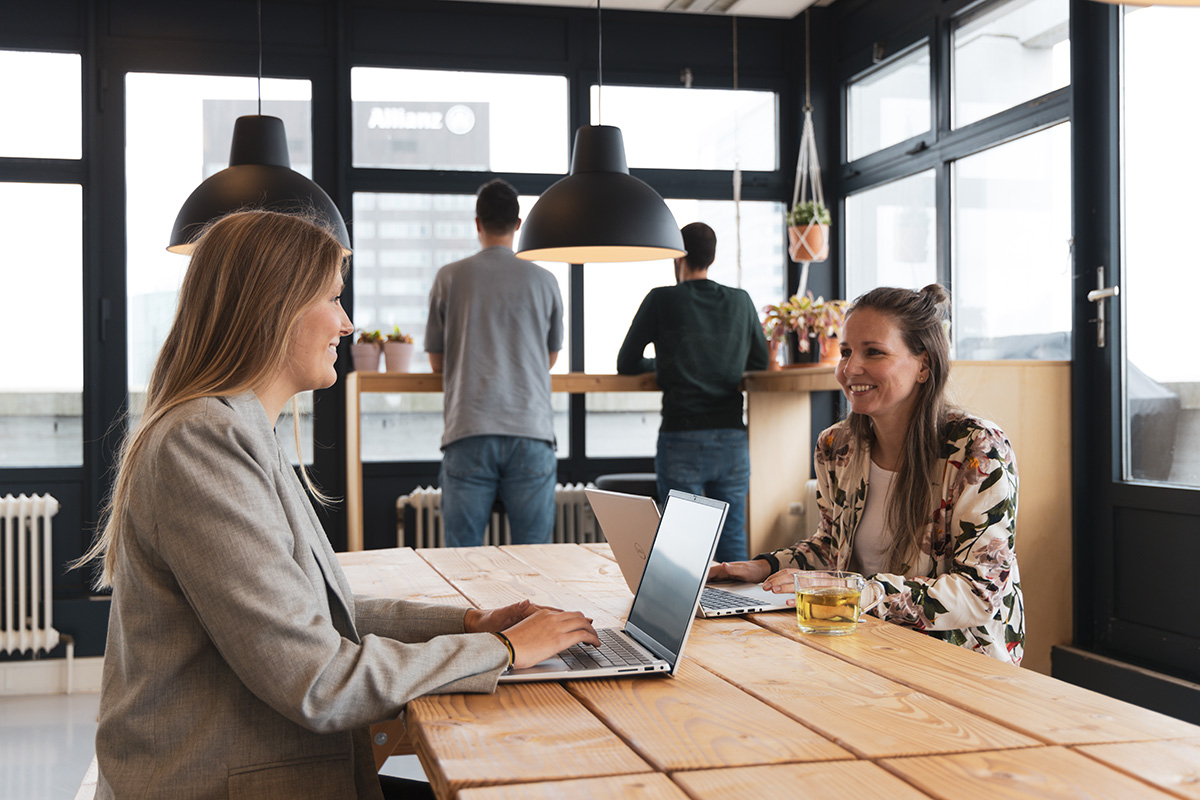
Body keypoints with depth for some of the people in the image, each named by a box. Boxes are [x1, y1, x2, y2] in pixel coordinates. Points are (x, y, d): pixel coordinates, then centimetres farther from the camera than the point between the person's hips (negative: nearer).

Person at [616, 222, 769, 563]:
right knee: (733, 543, 8)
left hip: (681, 441, -3)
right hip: (732, 440, 3)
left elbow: (625, 364, 6)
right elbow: (760, 362, 22)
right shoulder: (741, 301, 9)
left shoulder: (662, 300, -1)